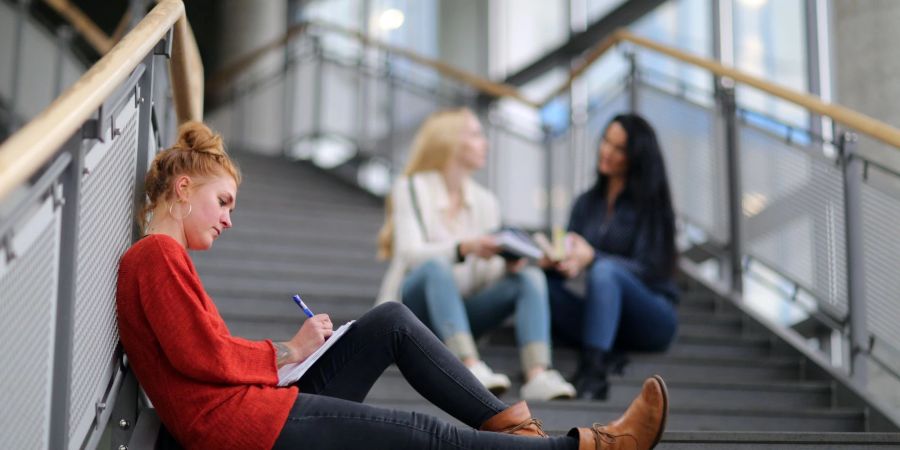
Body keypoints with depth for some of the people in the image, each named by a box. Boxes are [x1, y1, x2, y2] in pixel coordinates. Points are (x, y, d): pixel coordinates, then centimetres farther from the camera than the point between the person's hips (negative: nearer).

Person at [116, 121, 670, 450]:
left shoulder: (163, 258, 22)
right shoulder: (157, 254, -9)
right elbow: (200, 355, -19)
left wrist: (280, 352, 1)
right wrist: (287, 352, -4)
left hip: (257, 398, 10)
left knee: (392, 321, 8)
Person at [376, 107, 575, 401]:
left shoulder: (485, 200, 12)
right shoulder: (411, 189, -3)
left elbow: (487, 271, 3)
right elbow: (410, 253, -18)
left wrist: (507, 263, -21)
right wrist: (463, 248, -36)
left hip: (459, 312, 5)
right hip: (414, 307, -5)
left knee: (530, 277, -19)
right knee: (436, 267, -36)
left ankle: (537, 375, -42)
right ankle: (471, 366, -51)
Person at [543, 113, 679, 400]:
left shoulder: (650, 204, -3)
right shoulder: (587, 202, 12)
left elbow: (645, 271, -12)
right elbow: (571, 255, 7)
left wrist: (591, 258, -28)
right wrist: (556, 261, -18)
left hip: (652, 318, -4)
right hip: (604, 314, 5)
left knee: (604, 270, -35)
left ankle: (592, 371, -48)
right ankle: (606, 355, -30)